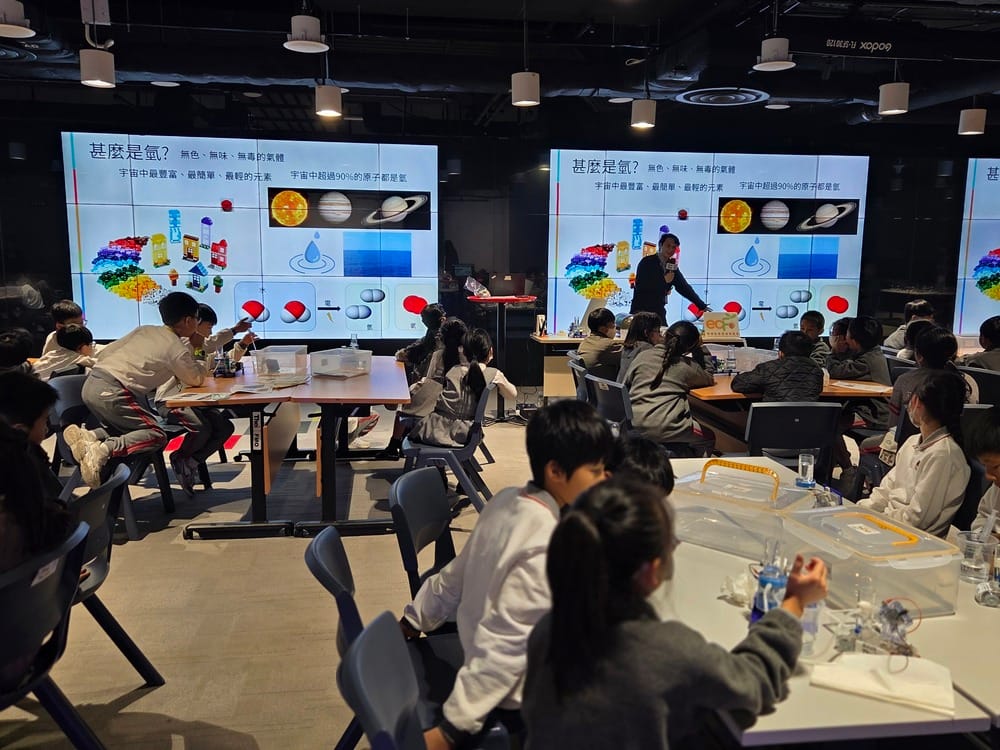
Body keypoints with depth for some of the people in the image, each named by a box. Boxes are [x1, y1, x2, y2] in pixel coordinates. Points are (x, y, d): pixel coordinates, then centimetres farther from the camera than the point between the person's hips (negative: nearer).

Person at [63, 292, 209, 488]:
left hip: (91, 383, 8)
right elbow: (196, 379, 12)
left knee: (133, 428, 22)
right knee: (157, 435, -9)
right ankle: (103, 450, -27)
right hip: (110, 392, -8)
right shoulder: (177, 348, 0)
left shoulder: (144, 330, 20)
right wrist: (201, 365, 30)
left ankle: (90, 436, 1)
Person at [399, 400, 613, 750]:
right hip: (525, 696, -8)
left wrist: (413, 621, 16)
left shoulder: (506, 501, -7)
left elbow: (453, 579, 5)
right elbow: (503, 645, -30)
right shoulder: (547, 551, -30)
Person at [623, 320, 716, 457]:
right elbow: (709, 380, 23)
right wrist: (699, 351, 25)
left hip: (633, 425, 5)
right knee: (709, 438, 19)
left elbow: (624, 386, 18)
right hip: (663, 428, -5)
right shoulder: (687, 366, 4)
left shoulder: (642, 356, 11)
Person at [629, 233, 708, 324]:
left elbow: (684, 288, 13)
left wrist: (703, 307, 9)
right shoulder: (647, 262, -5)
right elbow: (640, 285, -16)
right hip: (641, 311, -5)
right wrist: (663, 280, -18)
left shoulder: (672, 266, 10)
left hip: (659, 312, 5)